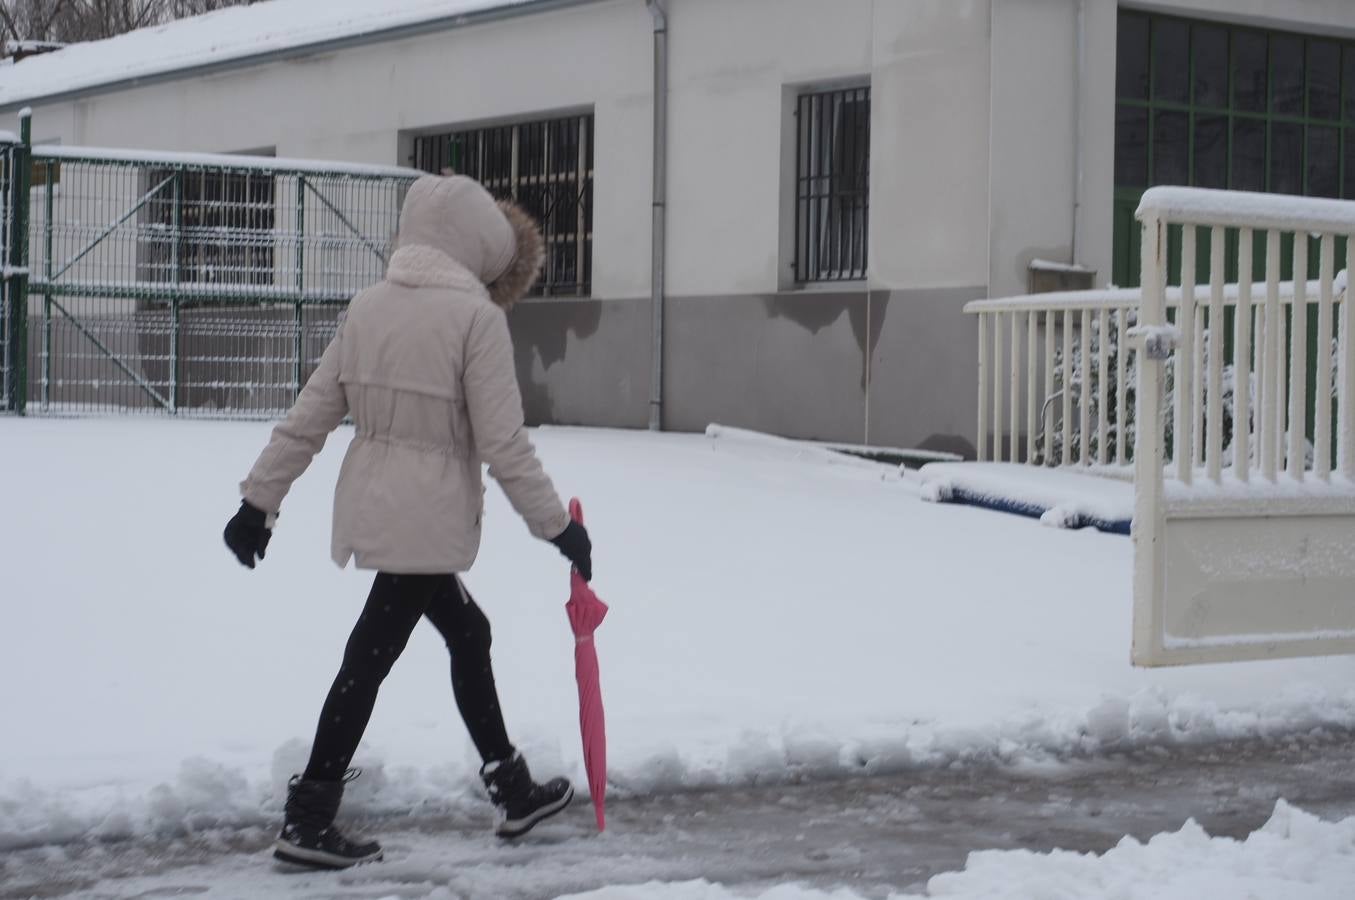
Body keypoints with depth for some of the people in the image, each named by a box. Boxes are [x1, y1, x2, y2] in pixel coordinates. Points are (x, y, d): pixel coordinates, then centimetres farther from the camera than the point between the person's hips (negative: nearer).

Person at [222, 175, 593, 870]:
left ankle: (512, 792, 30)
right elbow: (502, 442, -14)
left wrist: (260, 499, 11)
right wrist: (555, 524, -6)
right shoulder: (475, 314, -13)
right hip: (429, 516, -8)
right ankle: (307, 820, 6)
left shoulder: (369, 305, 6)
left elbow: (310, 415, 6)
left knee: (467, 633, 20)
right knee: (370, 657, -1)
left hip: (371, 505, 8)